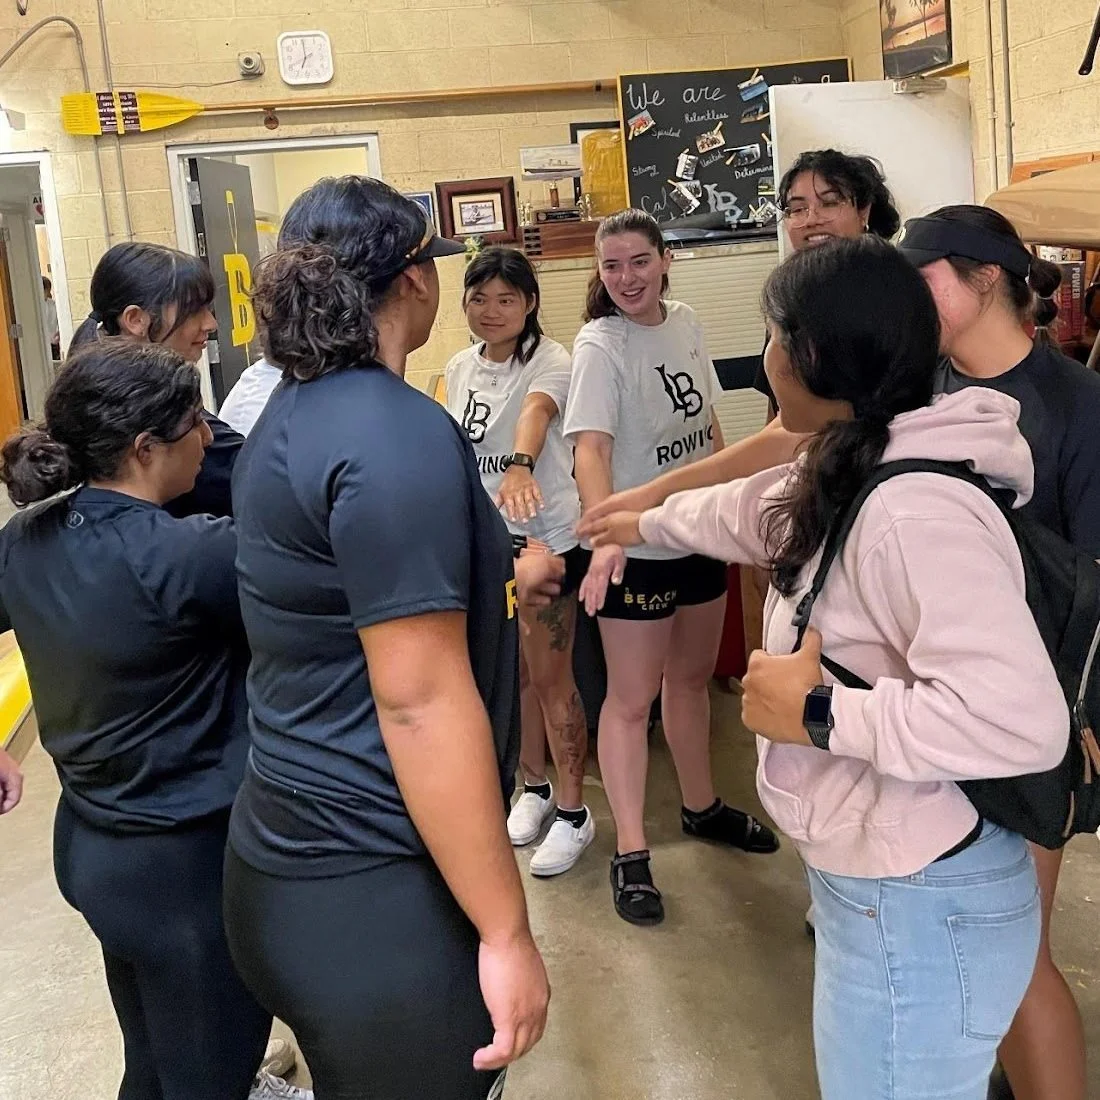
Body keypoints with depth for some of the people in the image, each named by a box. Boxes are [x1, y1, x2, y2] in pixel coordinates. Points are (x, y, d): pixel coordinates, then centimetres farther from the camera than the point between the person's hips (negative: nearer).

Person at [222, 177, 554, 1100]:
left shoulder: (295, 415, 8)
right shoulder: (398, 431, -21)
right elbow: (419, 703, -24)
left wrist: (504, 578, 40)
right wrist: (506, 931, -18)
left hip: (295, 859, 9)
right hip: (373, 892, -9)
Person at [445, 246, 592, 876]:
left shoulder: (549, 360, -14)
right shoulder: (460, 369, 7)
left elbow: (537, 411, -37)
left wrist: (521, 467, -58)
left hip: (547, 538, -6)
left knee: (552, 676, 1)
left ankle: (573, 812, 16)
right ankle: (535, 788, 35)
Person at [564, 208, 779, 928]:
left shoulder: (686, 324, 4)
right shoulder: (601, 344, -16)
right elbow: (592, 448, -28)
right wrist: (606, 538, -41)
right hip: (638, 545, -7)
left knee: (693, 677, 21)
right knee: (633, 698, 1)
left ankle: (701, 807, 40)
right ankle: (631, 854, 12)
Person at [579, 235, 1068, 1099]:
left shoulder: (916, 511, -30)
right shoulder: (852, 476, 3)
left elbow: (1019, 718, -38)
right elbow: (757, 509, 24)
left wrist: (820, 714, -27)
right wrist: (645, 524, 39)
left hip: (918, 904, -10)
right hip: (873, 879, 10)